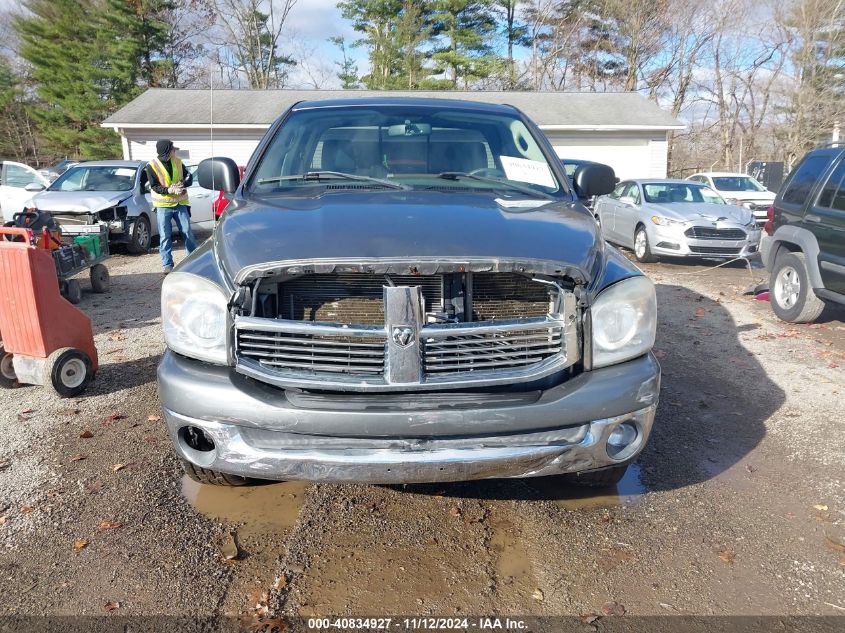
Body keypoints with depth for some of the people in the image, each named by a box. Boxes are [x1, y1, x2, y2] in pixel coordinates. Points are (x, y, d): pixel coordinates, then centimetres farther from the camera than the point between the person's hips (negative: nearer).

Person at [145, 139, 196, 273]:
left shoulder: (178, 162, 4)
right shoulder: (152, 166, -7)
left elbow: (189, 177, 5)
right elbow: (154, 186, -10)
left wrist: (182, 184, -17)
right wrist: (169, 190, -27)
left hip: (180, 203, 3)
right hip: (163, 205, -3)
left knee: (188, 232, 5)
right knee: (165, 236, 0)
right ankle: (167, 265, 7)